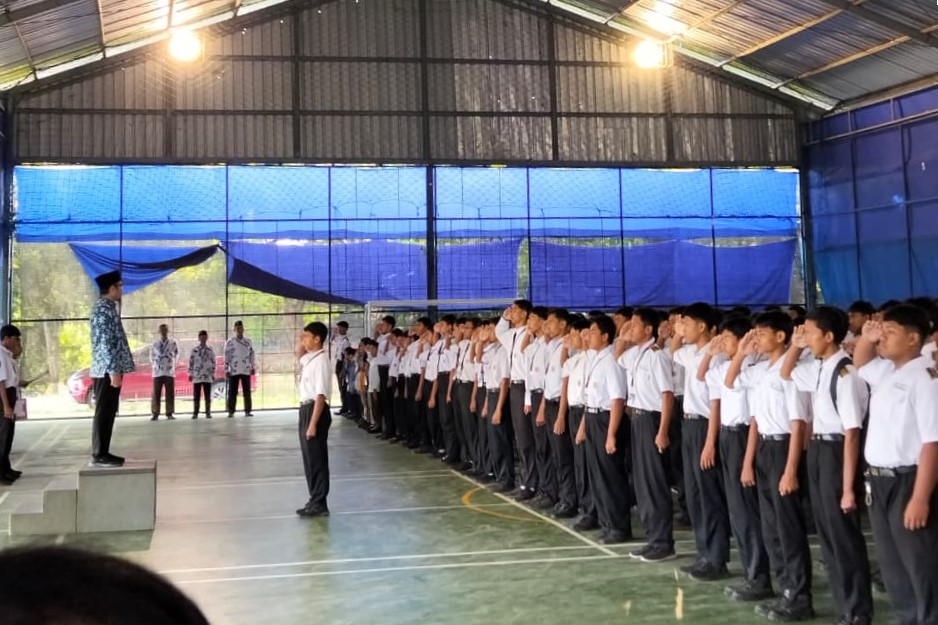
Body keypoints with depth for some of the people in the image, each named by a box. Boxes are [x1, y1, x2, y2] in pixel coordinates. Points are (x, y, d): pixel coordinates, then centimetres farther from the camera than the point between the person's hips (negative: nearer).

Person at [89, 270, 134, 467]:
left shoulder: (107, 307, 18)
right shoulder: (103, 308, -14)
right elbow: (104, 343, -20)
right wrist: (114, 371, -22)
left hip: (109, 369, 10)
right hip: (107, 370, -10)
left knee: (108, 412, 12)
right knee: (103, 412, -7)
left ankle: (102, 452, 16)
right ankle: (99, 455, -4)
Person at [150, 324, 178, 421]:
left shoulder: (173, 342, 3)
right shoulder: (154, 343, 4)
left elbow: (176, 354, 14)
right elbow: (151, 356, 15)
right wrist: (154, 365, 14)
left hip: (170, 372, 0)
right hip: (157, 372, 0)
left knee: (170, 394, 1)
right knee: (156, 394, -1)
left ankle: (169, 414, 6)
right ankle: (155, 414, 4)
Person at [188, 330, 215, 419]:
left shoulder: (210, 350, 7)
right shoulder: (194, 350, 5)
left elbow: (213, 362, 8)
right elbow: (191, 362, 5)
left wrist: (213, 374, 4)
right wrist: (190, 374, 1)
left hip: (208, 377, 0)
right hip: (197, 377, 0)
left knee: (208, 396, 2)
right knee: (196, 396, 1)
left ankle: (208, 413, 6)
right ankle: (195, 413, 5)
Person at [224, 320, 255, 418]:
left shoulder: (248, 341, 8)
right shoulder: (230, 342, 1)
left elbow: (252, 355, 11)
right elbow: (227, 357, 0)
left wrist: (253, 367, 4)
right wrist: (226, 370, -5)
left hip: (246, 371, 2)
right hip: (234, 371, -2)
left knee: (247, 392, 3)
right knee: (232, 392, 0)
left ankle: (247, 411, 8)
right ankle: (231, 412, 4)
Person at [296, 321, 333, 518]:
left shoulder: (320, 361, -17)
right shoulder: (309, 359, 10)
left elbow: (321, 395, -23)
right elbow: (300, 359, 37)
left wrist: (313, 424, -26)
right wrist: (301, 344, 16)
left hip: (315, 410, -10)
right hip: (306, 409, 10)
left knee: (316, 458, -3)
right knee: (309, 457, 15)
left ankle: (319, 504, 4)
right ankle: (315, 500, 25)